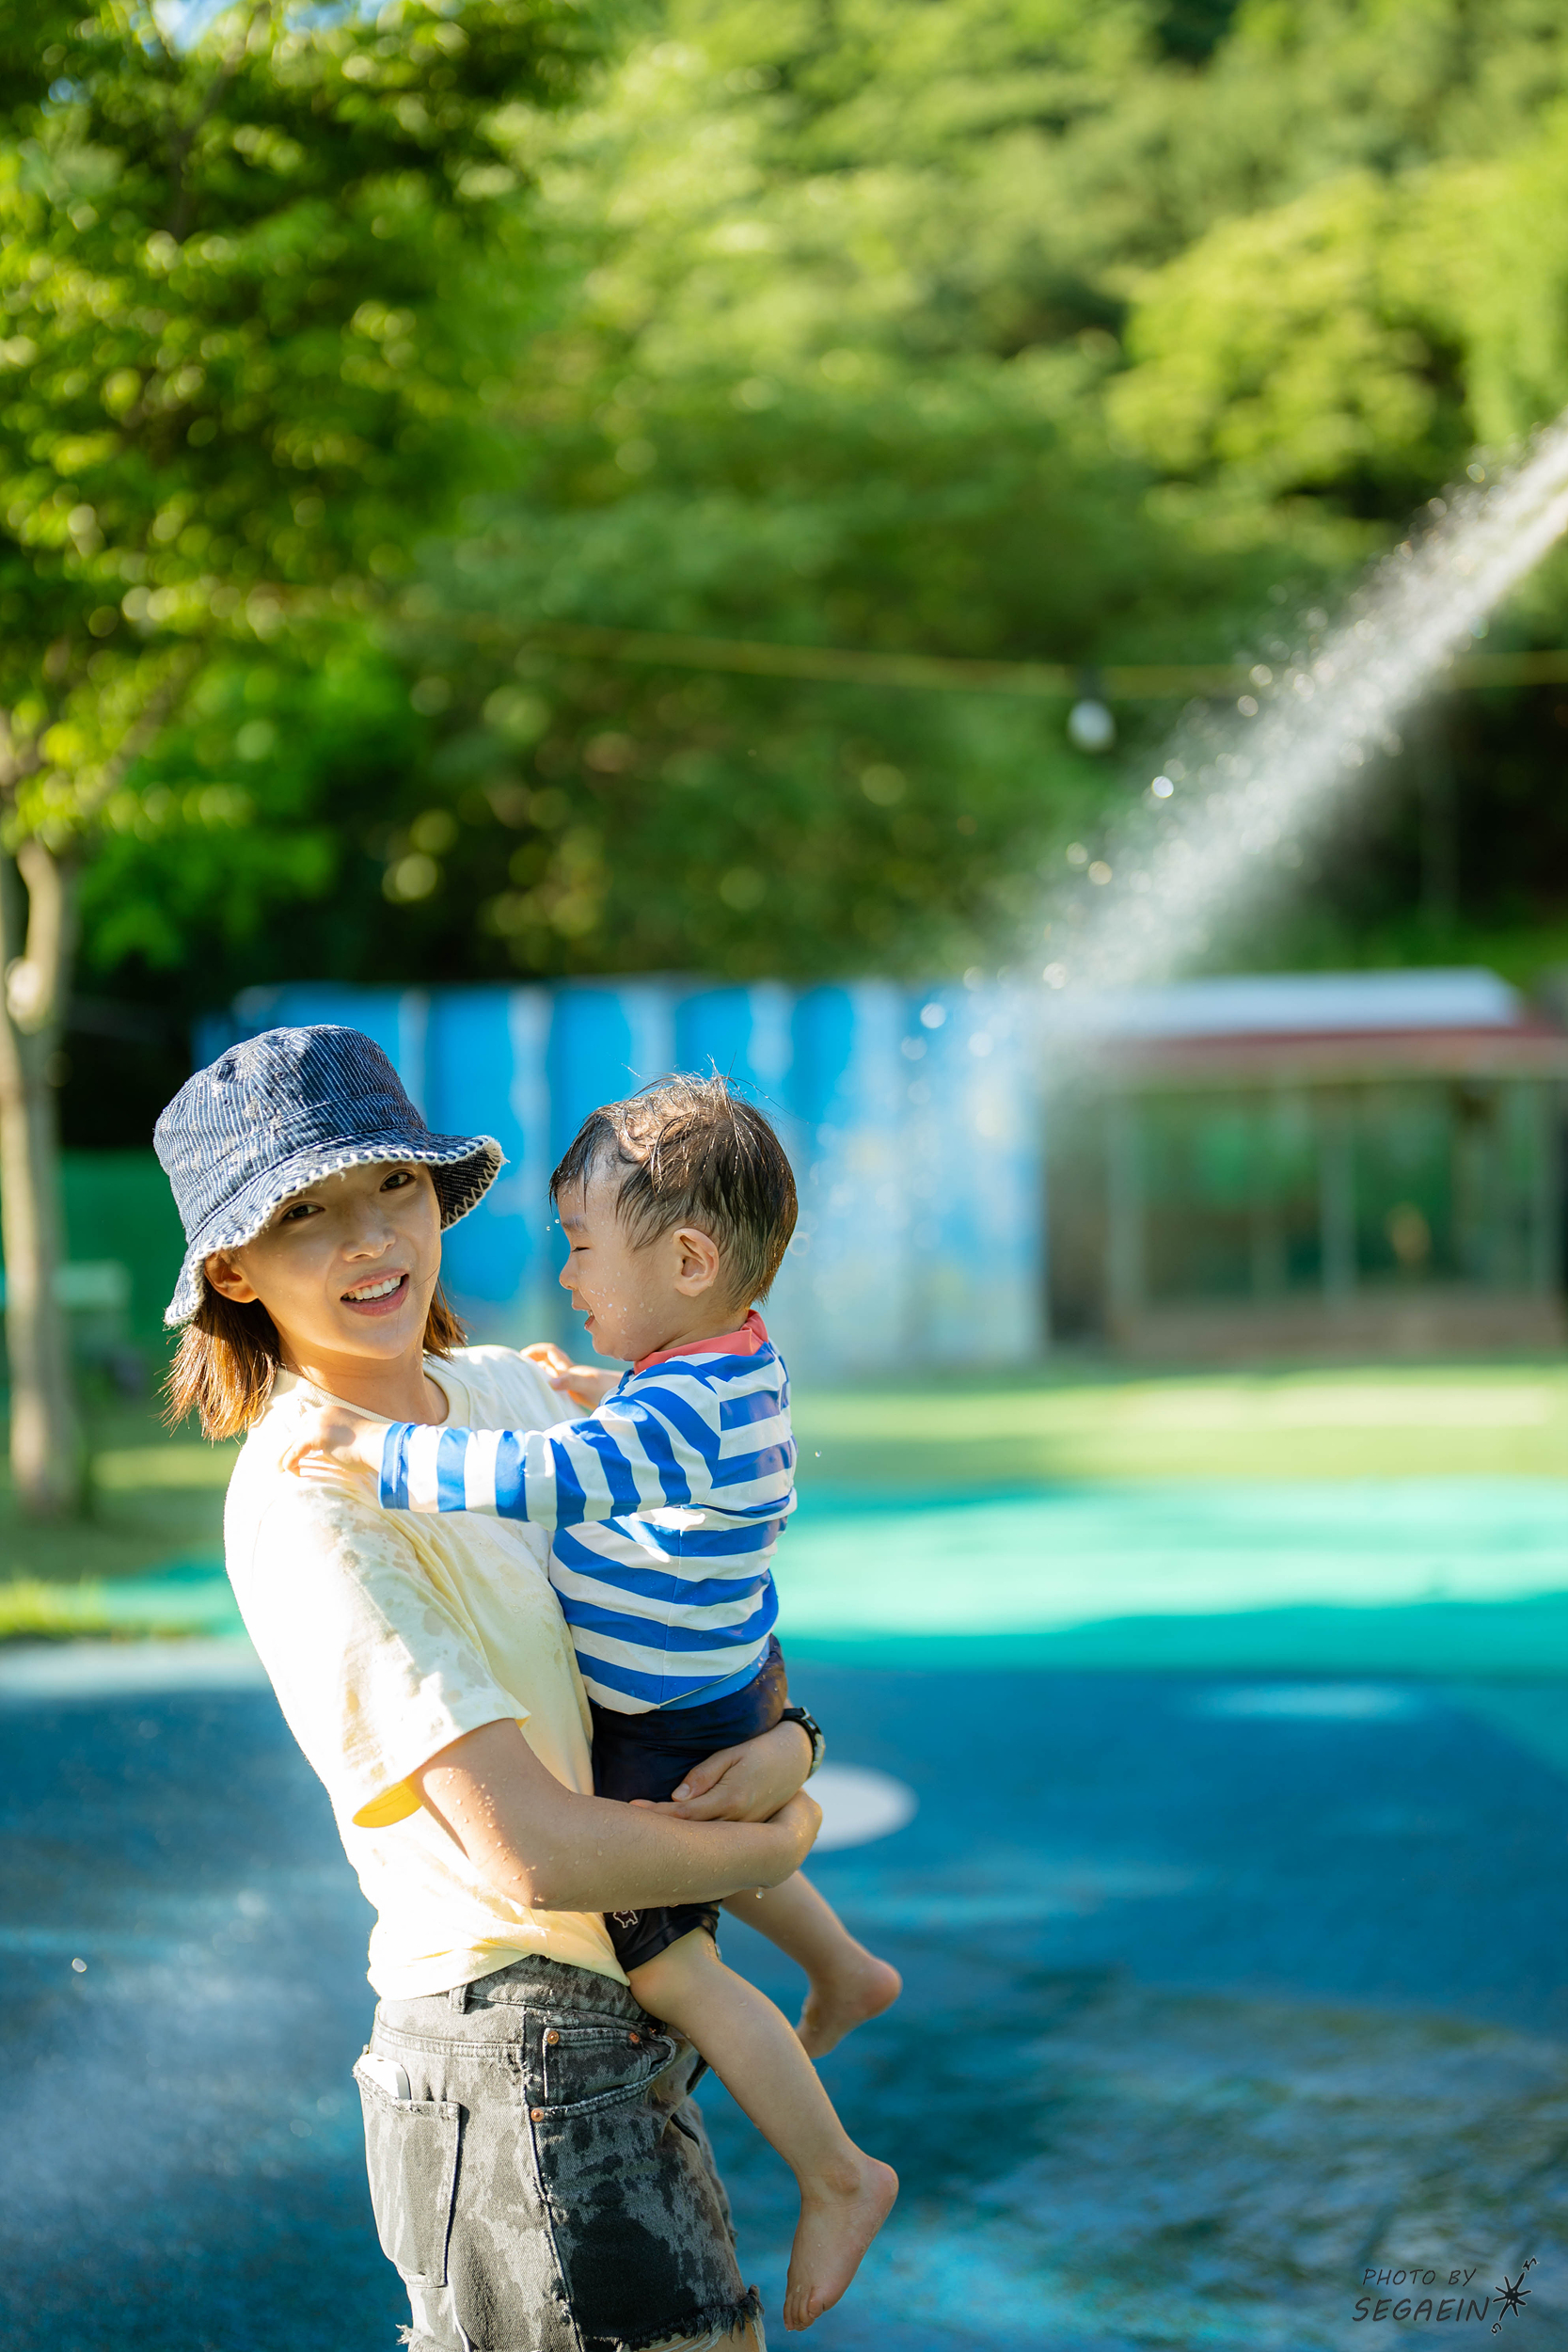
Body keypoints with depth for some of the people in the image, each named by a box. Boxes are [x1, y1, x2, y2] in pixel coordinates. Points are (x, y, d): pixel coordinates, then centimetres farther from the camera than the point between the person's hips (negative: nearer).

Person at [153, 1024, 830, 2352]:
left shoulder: (505, 1390, 6)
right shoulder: (308, 1505, -20)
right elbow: (531, 1853, -25)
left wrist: (787, 1744, -7)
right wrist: (772, 1849, -9)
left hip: (628, 2033, 9)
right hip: (521, 2073, -9)